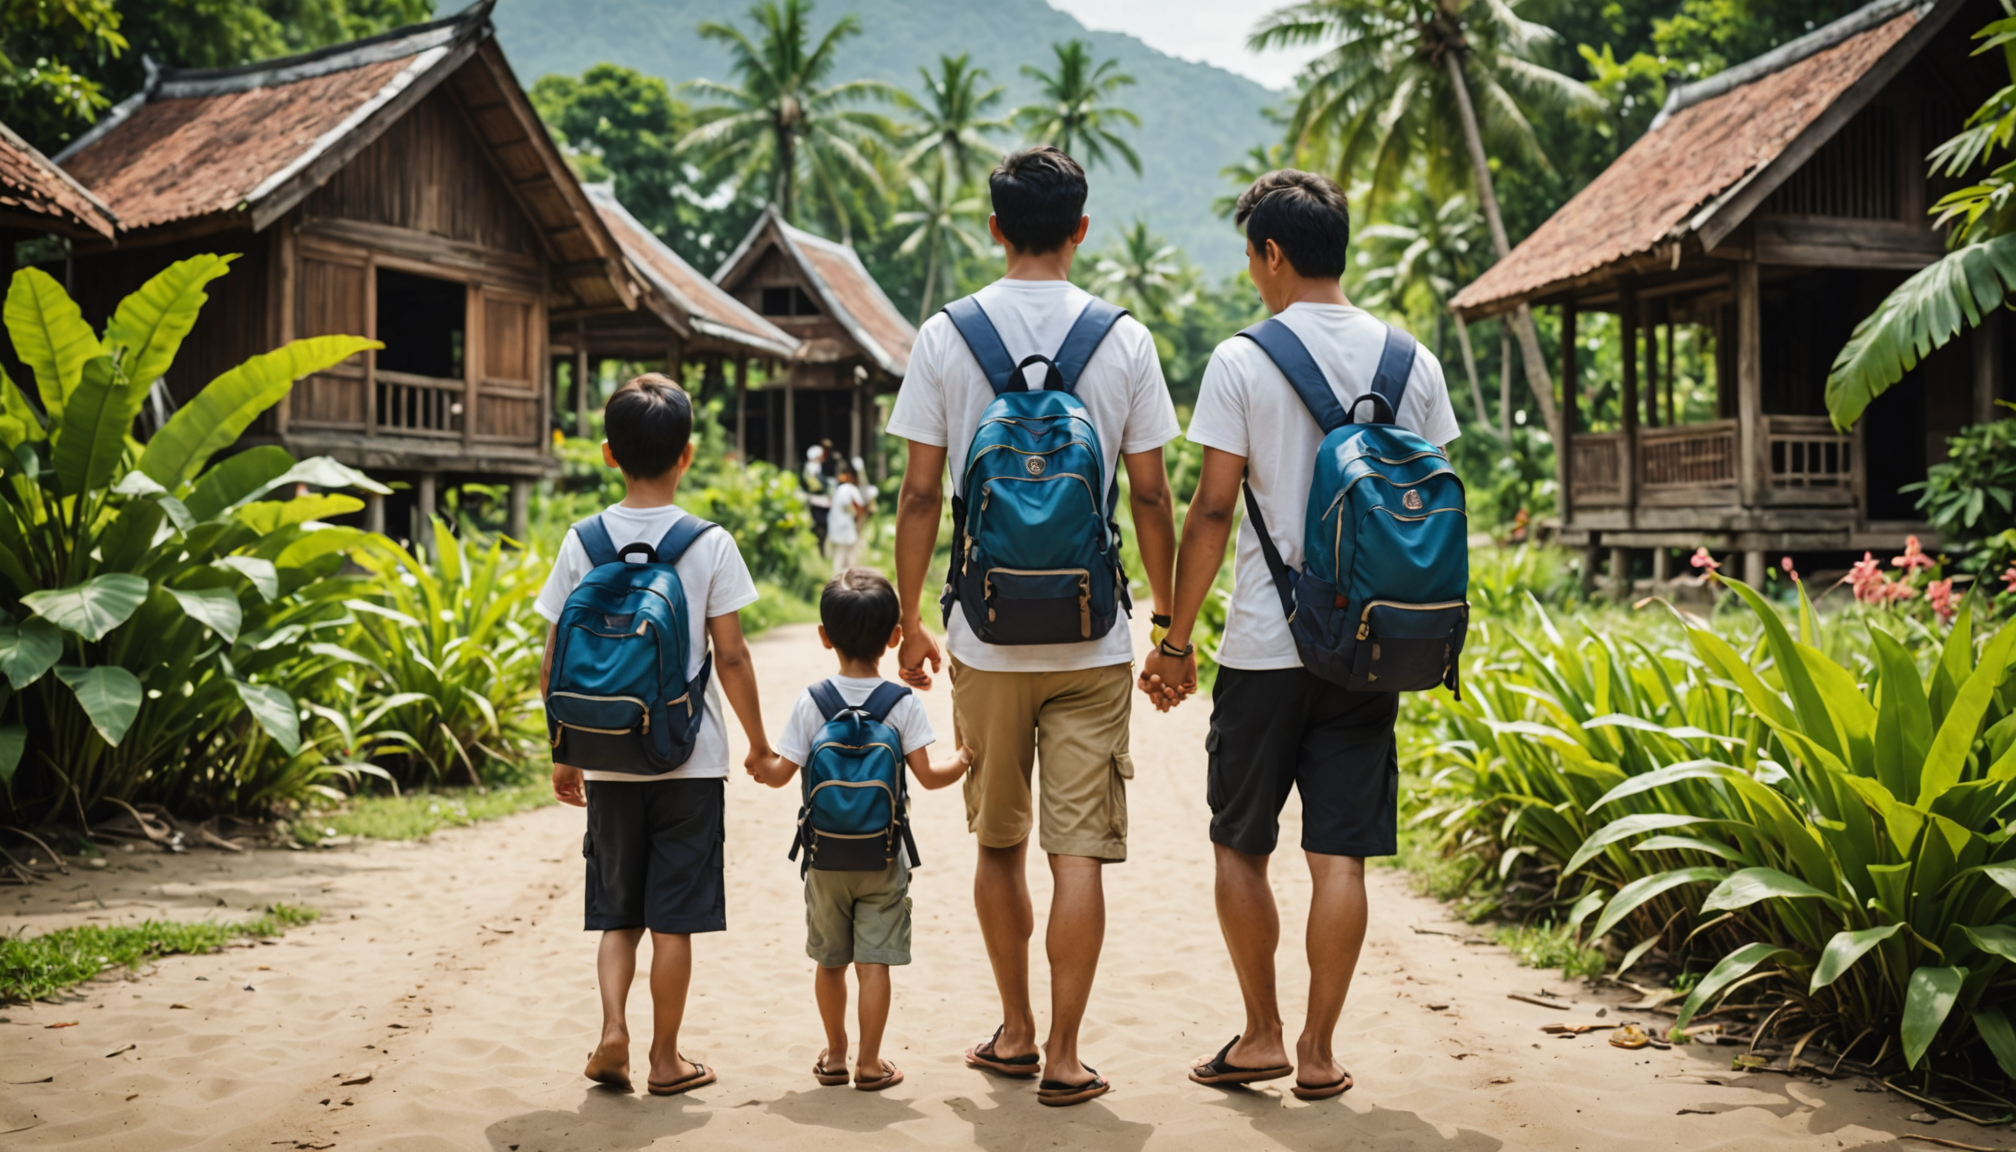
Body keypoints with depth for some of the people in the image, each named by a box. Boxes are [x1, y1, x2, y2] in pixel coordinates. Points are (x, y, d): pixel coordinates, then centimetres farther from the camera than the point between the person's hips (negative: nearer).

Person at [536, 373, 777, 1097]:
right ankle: (665, 1059, 15)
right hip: (689, 759, -2)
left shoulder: (583, 542, -1)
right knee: (673, 916, 7)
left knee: (618, 909, 16)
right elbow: (730, 657, -7)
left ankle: (612, 1029, 1)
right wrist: (759, 742, 5)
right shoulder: (709, 544, -7)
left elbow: (555, 665, 0)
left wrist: (564, 754, 11)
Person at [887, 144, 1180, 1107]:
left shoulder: (945, 336, -1)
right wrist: (1173, 621, 11)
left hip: (986, 639, 1)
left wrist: (908, 621, 9)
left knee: (998, 844, 16)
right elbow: (1150, 498, 0)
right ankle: (1063, 1055, 8)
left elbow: (920, 494, -1)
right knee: (1079, 851, 4)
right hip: (1092, 640, -1)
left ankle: (1015, 1032, 28)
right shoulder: (1123, 340, -2)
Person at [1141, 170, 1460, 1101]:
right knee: (1340, 854, 6)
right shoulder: (1411, 362, 5)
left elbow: (1212, 510, -8)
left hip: (1265, 647, -3)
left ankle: (1261, 1035, 18)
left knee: (1240, 845, 12)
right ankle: (1318, 1052, 13)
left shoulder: (1243, 361, -7)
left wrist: (1174, 640, -1)